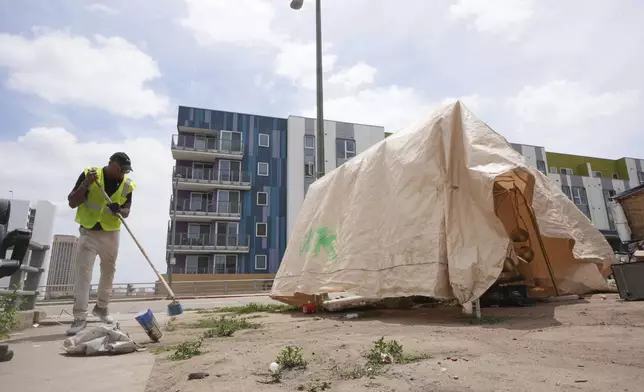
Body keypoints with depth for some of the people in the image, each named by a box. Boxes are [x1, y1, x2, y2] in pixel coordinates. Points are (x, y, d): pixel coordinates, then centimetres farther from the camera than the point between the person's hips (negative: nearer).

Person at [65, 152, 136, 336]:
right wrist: (86, 184, -25)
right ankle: (80, 318, -3)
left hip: (111, 234, 3)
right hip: (88, 232, -3)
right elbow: (72, 203, -10)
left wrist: (118, 209, -22)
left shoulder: (127, 184, -4)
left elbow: (127, 211, 1)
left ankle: (101, 307, 33)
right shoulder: (89, 175, -11)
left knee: (108, 271, 14)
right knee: (82, 273, -8)